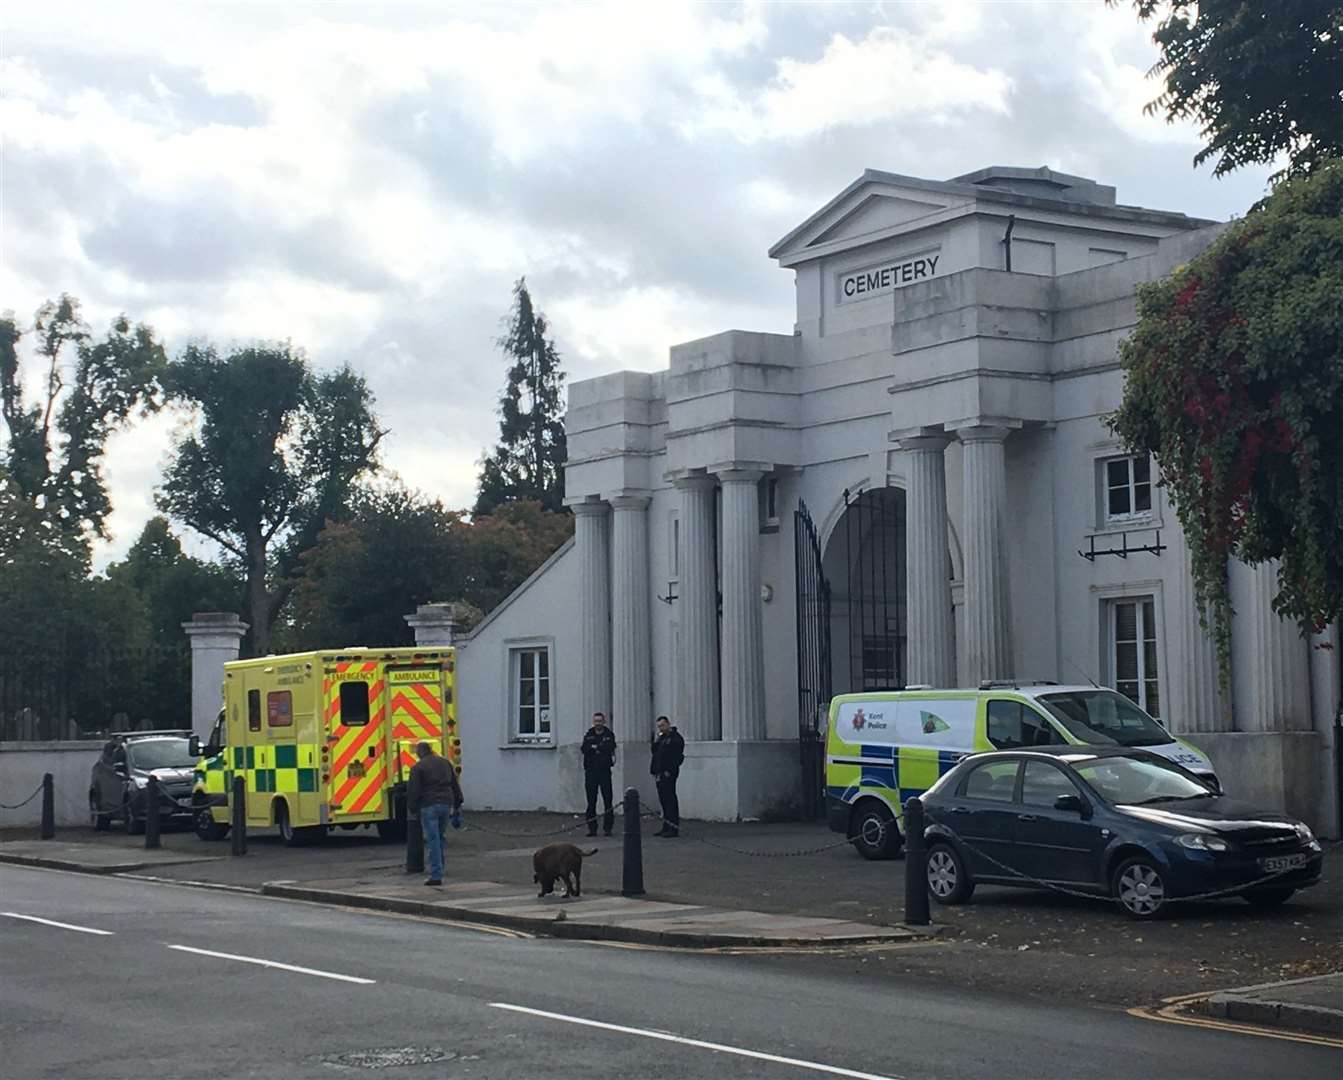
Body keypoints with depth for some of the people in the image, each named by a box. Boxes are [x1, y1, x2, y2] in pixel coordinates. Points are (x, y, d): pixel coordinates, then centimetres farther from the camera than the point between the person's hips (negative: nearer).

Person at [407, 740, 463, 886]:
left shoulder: (418, 767, -3)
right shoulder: (445, 763, 16)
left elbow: (413, 791, -6)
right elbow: (455, 785, 19)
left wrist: (411, 808, 5)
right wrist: (457, 805, 22)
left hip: (429, 806, -6)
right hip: (446, 805, 6)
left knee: (432, 840, -6)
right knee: (439, 838, 17)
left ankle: (436, 875, -11)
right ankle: (439, 870, 19)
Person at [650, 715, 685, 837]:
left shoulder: (676, 738, -6)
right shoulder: (661, 738, 21)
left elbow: (677, 757, -13)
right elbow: (654, 752, 19)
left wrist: (669, 771, -18)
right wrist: (656, 741, 3)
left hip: (668, 773, -9)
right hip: (660, 774, 9)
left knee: (670, 799, -9)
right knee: (663, 799, 10)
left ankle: (673, 828, -8)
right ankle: (666, 827, 15)